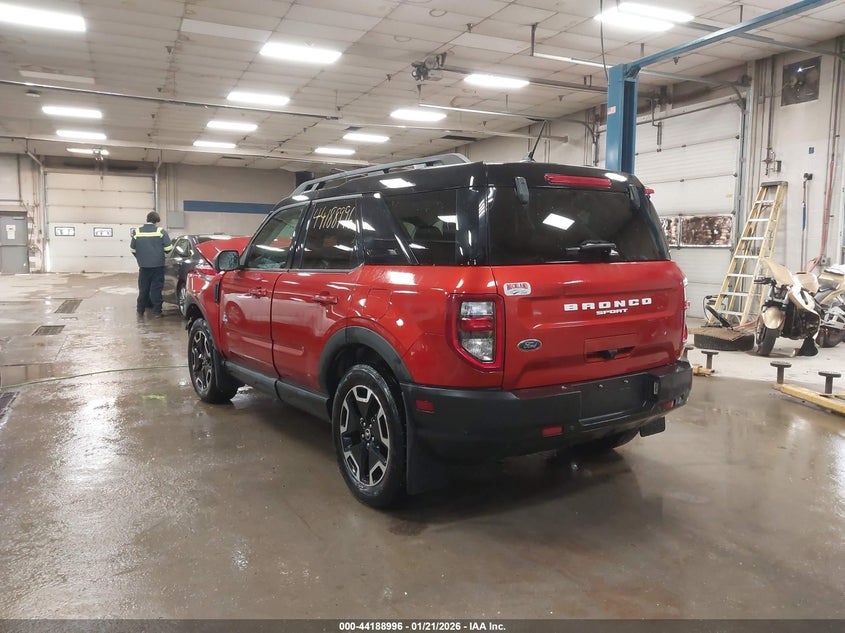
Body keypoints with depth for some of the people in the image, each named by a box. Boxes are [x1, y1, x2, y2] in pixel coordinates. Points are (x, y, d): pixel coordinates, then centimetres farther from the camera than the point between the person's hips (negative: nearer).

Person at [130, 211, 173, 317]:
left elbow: (132, 249, 4)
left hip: (143, 265, 2)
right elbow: (168, 248, -8)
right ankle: (156, 311, 4)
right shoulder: (161, 231, -7)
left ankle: (140, 310, 17)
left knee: (143, 288, 12)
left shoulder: (137, 232, 1)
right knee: (156, 288, 3)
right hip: (158, 265, -2)